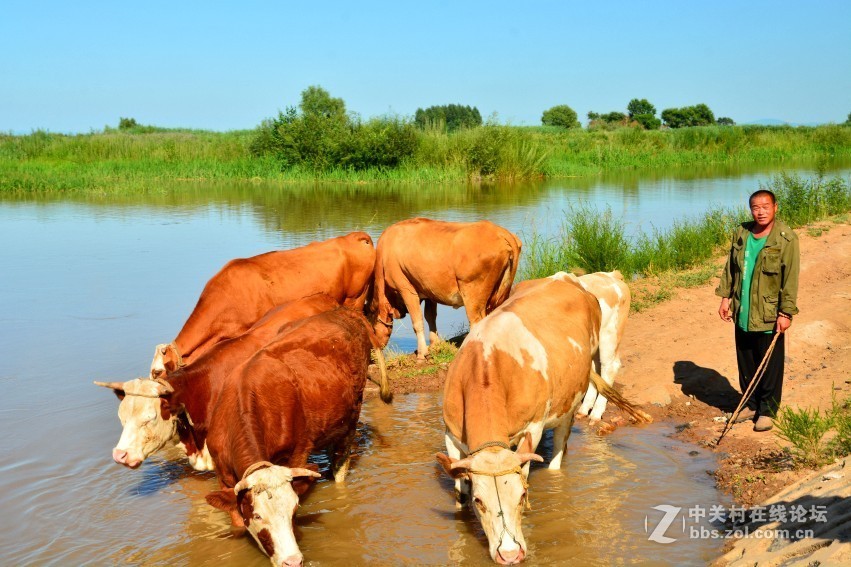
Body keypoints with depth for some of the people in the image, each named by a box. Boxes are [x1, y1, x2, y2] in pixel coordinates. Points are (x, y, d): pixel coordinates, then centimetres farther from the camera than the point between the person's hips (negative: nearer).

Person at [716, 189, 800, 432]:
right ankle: (751, 405, 29)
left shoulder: (786, 238, -12)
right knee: (746, 362, 15)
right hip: (742, 313, 5)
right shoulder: (741, 234, 4)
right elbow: (730, 268, 13)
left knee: (770, 365, 4)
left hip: (769, 316, -5)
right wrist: (726, 296, 8)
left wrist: (786, 312, -14)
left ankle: (767, 411, 16)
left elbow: (790, 278, -12)